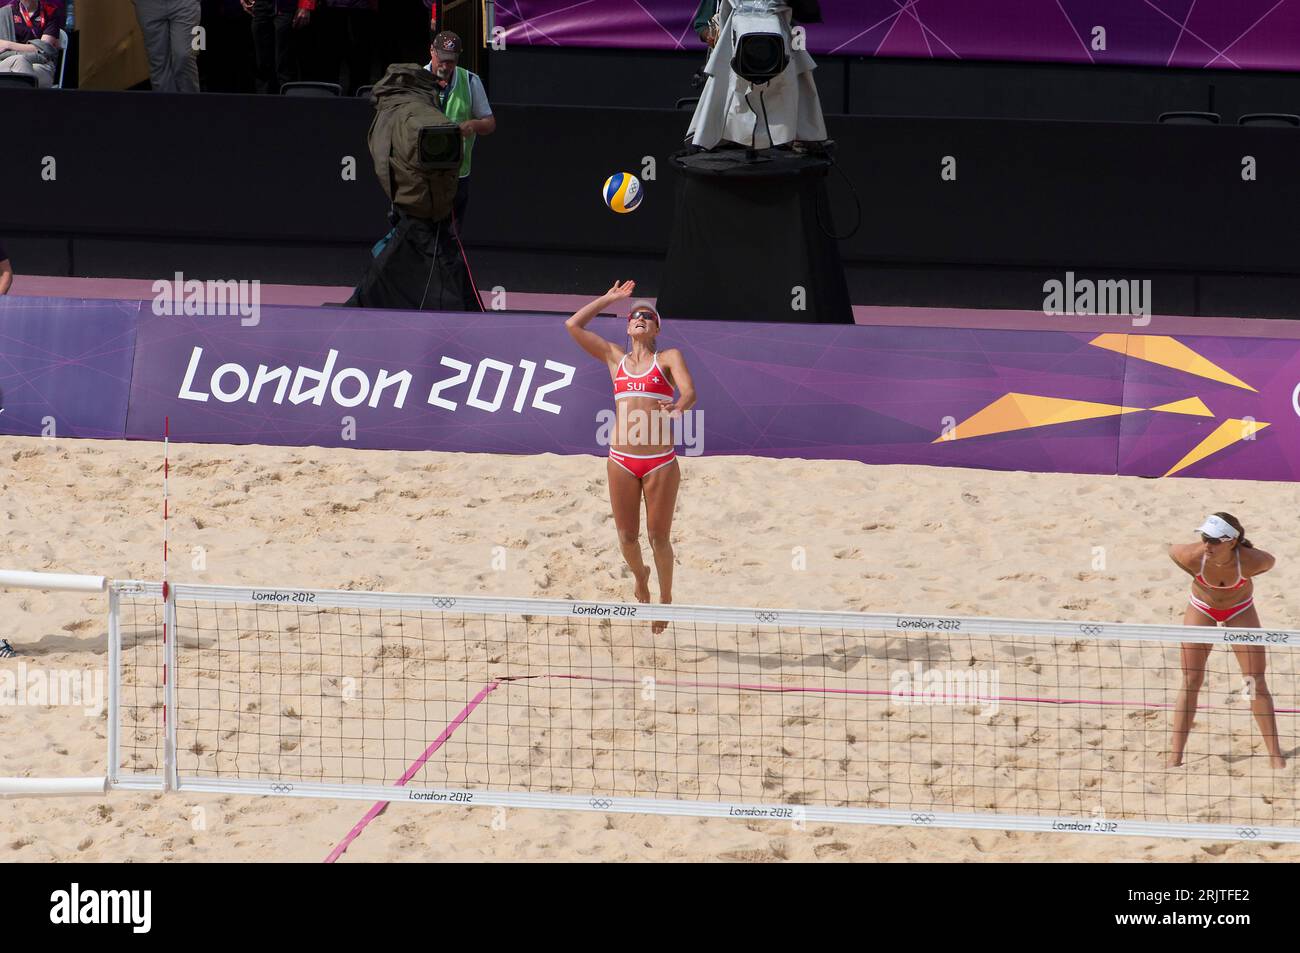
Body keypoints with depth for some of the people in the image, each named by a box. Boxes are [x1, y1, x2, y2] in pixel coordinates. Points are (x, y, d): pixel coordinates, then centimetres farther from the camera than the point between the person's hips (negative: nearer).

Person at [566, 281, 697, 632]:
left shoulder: (668, 358, 4)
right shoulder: (615, 358, 13)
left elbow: (689, 392, -13)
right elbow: (574, 325, 12)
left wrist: (678, 407, -35)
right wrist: (607, 300, 18)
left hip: (660, 463, -3)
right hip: (621, 461, 3)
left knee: (659, 537, 1)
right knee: (627, 536, 7)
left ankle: (665, 597, 19)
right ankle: (640, 578, 36)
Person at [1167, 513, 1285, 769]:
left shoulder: (1251, 561, -36)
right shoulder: (1192, 556, -35)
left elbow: (1269, 562, -11)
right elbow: (1173, 549, -11)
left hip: (1239, 609, 0)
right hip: (1202, 608, 0)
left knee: (1256, 682, -1)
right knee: (1191, 681, -2)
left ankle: (1276, 756, 8)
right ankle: (1175, 756, 3)